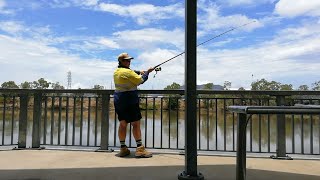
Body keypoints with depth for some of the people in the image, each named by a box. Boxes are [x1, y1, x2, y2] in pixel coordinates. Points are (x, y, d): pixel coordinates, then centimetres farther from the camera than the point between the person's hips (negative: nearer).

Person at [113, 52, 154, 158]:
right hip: (129, 101, -8)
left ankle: (123, 149, 15)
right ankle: (140, 149, -5)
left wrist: (139, 72, 8)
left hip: (118, 100, 8)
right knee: (136, 124, -4)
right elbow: (140, 81, -11)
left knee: (122, 124, 10)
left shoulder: (116, 71, 11)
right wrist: (147, 73, 4)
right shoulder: (128, 72, -15)